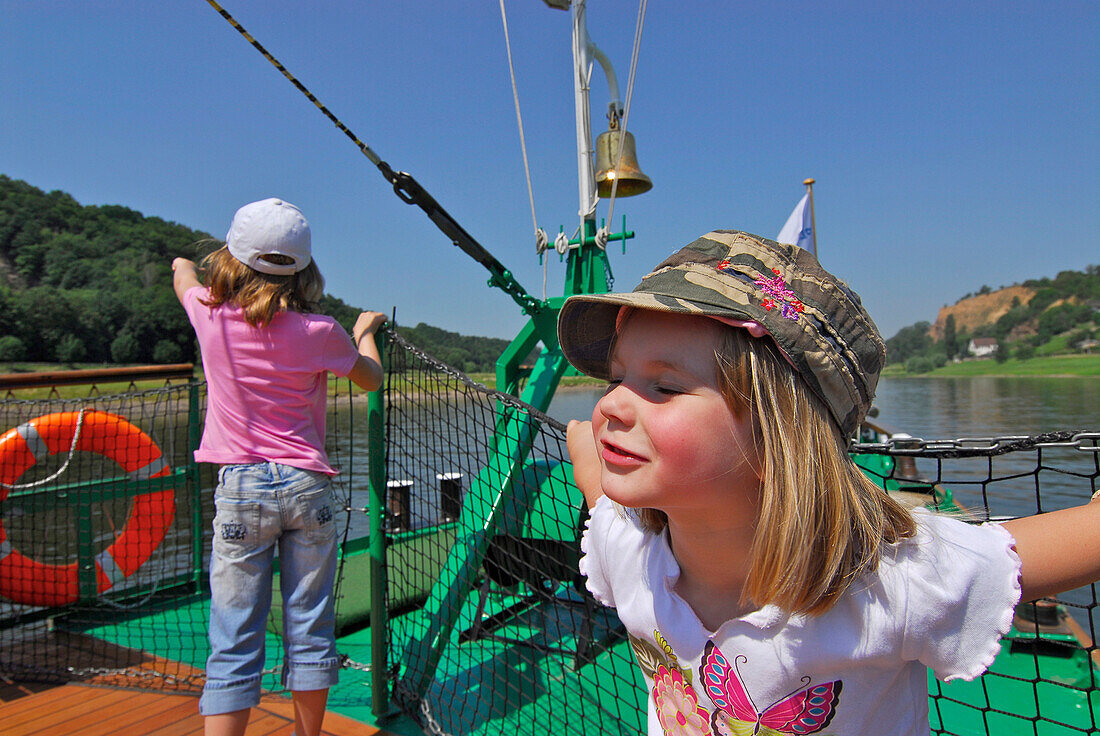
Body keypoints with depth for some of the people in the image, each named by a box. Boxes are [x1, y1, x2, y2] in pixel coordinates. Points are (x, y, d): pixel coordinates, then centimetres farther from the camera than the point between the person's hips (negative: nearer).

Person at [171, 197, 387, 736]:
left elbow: (183, 275, 23)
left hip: (240, 487, 1)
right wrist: (365, 330, 29)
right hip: (307, 485, 0)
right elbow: (371, 380, 11)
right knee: (309, 631, 12)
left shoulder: (210, 314, -2)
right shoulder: (318, 332, -7)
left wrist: (182, 263, 47)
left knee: (234, 641, 5)